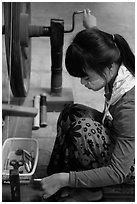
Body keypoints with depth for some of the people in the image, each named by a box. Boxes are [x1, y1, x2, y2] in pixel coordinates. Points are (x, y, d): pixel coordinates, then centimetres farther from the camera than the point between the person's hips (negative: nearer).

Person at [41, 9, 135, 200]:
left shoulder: (129, 106, -38)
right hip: (118, 145, 9)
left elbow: (118, 173, -34)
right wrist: (92, 28, 24)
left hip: (129, 166, -9)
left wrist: (64, 179, -34)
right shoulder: (117, 71, -16)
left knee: (82, 128, -29)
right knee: (71, 113, -4)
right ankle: (54, 173, 4)